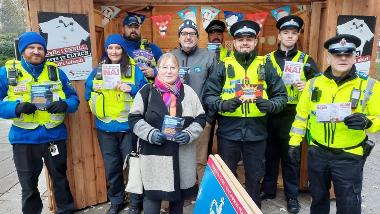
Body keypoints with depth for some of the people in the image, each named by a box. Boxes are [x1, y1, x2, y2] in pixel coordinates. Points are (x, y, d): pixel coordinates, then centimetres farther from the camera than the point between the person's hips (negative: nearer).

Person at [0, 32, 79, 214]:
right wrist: (18, 108, -22)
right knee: (28, 185, 15)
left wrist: (64, 105, -17)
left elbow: (74, 98, 4)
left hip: (55, 136, 1)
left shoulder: (56, 71, 3)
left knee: (60, 179, 17)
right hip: (24, 139, -1)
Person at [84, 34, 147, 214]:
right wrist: (96, 87, -5)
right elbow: (88, 94, 15)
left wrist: (131, 89, -19)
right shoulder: (97, 71, 9)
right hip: (105, 127, 3)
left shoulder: (134, 71, -1)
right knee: (111, 166, 14)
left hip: (128, 126, -3)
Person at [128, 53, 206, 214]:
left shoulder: (187, 91, 5)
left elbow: (200, 118, 6)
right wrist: (150, 133, -15)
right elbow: (134, 118, 1)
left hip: (182, 155, 2)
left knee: (179, 193, 16)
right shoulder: (147, 91, 1)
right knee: (152, 194, 5)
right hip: (154, 154, -2)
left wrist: (189, 134, -12)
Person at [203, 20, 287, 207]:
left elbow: (281, 96, 6)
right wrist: (223, 104, -20)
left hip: (256, 131, 1)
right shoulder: (223, 67, 2)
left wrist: (270, 105, -16)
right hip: (228, 131, -1)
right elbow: (208, 95, -1)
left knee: (254, 176, 16)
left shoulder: (265, 67, 6)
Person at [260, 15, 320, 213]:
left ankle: (292, 195, 25)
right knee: (270, 154, 13)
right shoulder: (268, 59, 7)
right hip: (270, 114, 1)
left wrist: (307, 86, -13)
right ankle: (268, 189, 30)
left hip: (293, 115, -1)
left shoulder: (306, 60, 5)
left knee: (291, 156, 9)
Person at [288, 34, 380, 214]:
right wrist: (294, 142, 5)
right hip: (317, 152, 2)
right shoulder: (313, 83, 1)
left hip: (349, 157, -2)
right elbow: (302, 114, 6)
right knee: (318, 196, 21)